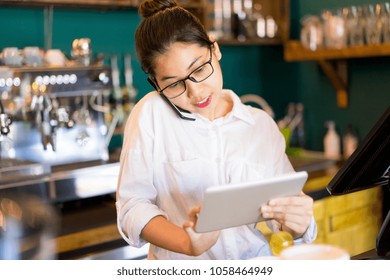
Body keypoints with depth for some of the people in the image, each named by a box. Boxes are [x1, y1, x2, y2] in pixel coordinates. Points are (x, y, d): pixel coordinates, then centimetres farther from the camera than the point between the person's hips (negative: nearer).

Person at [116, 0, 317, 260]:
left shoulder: (263, 125, 8)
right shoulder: (151, 114, -1)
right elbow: (133, 206, -6)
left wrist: (298, 224, -15)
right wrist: (188, 244, -22)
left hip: (261, 267, 2)